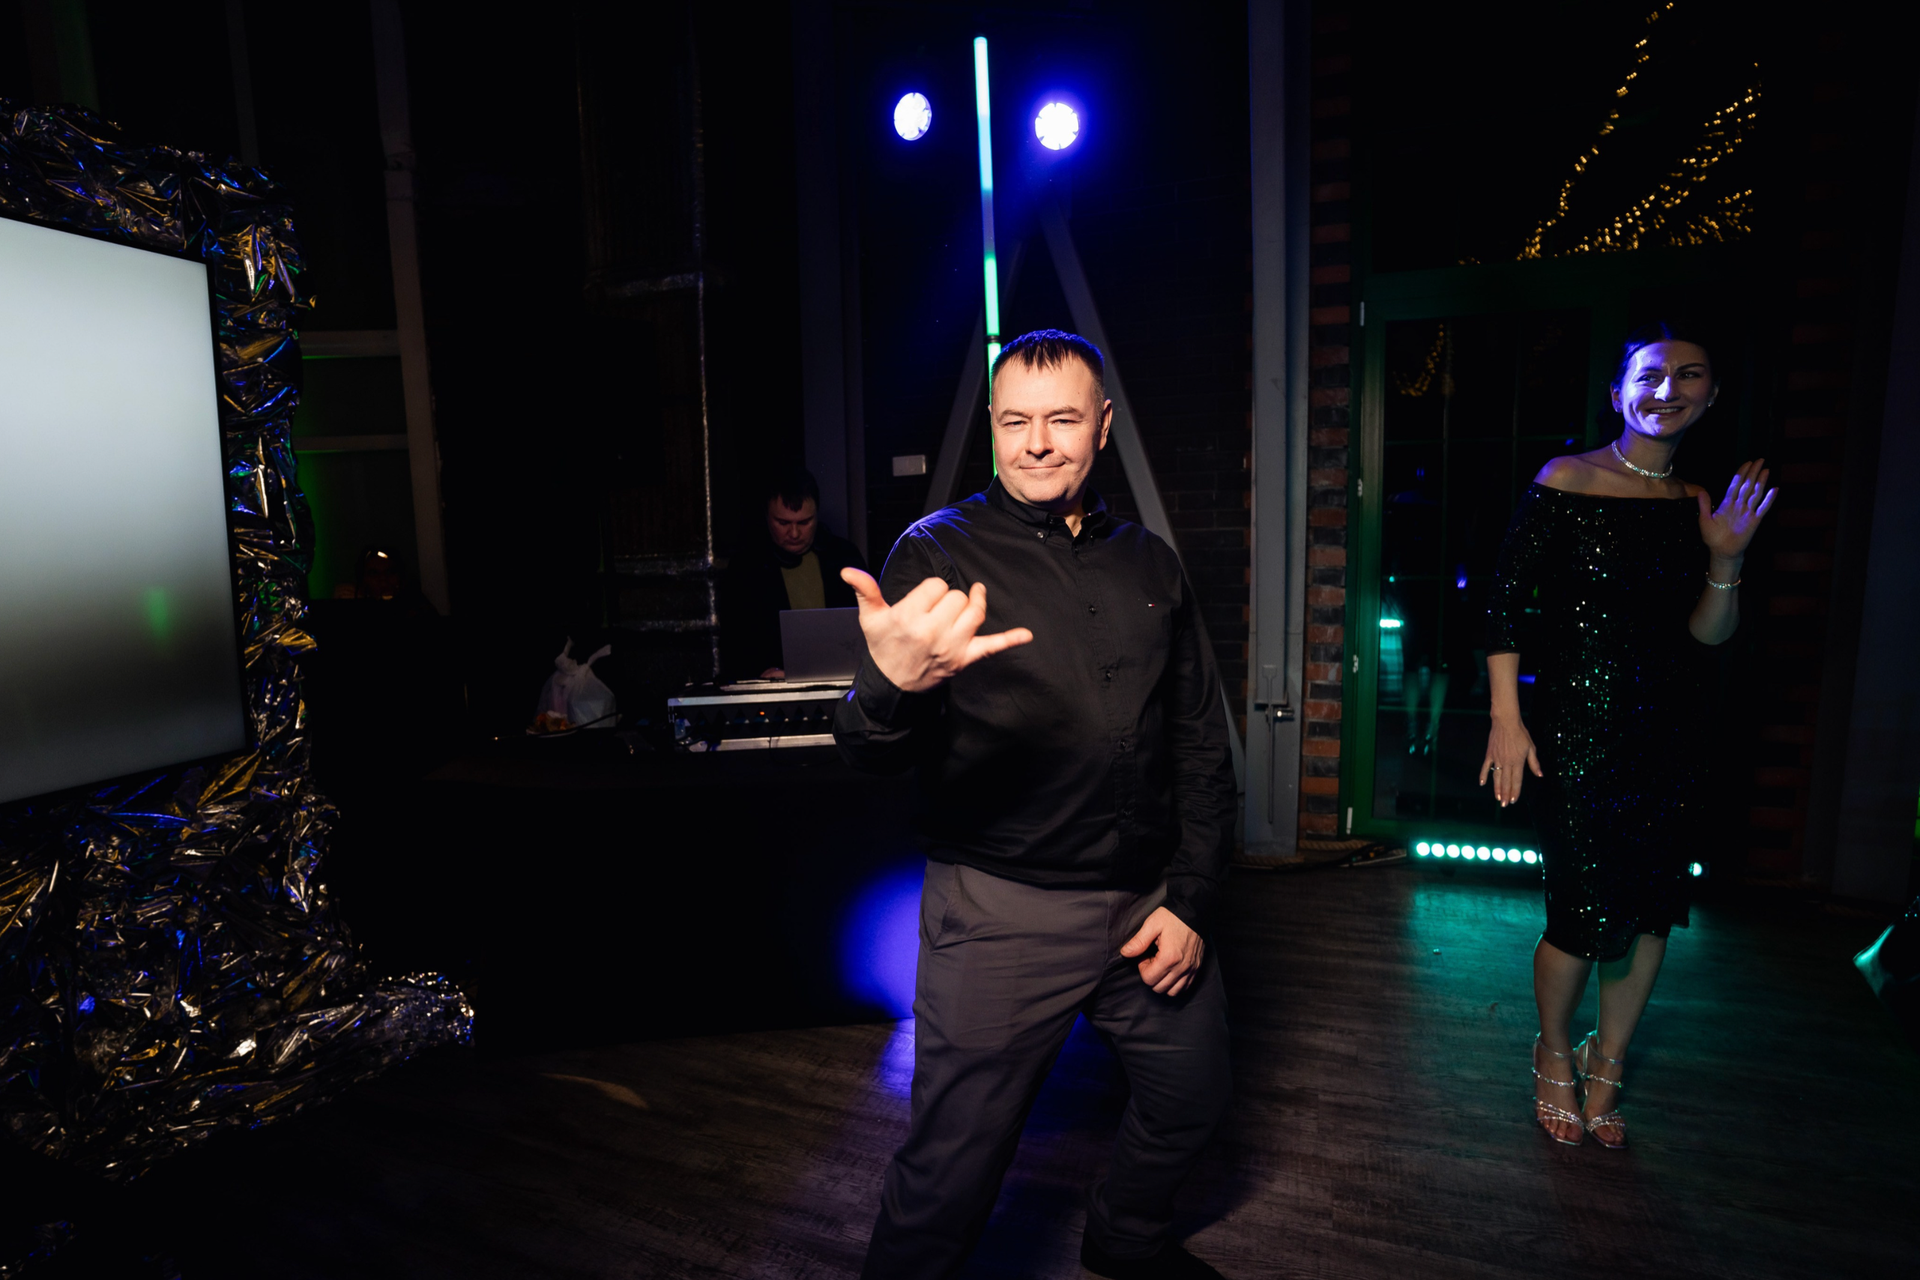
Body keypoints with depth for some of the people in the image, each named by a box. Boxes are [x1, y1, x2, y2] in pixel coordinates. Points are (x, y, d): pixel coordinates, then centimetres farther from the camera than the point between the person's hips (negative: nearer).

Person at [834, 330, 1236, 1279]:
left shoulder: (1149, 565, 6)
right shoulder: (939, 551, -8)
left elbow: (1201, 742, 11)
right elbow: (874, 756, -17)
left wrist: (1192, 898, 4)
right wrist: (893, 687, -41)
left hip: (1148, 897, 5)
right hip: (1002, 907, -5)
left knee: (1193, 1101, 22)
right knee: (952, 1171, 4)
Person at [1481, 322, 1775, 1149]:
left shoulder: (1699, 506, 9)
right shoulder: (1567, 481, -6)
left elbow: (1706, 636, 9)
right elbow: (1505, 601, -9)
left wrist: (1726, 560, -9)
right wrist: (1506, 718, -13)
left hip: (1667, 731, 5)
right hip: (1576, 729, -5)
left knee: (1651, 909, 10)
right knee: (1584, 915, -3)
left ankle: (1606, 1067, 33)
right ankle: (1554, 1053, 27)